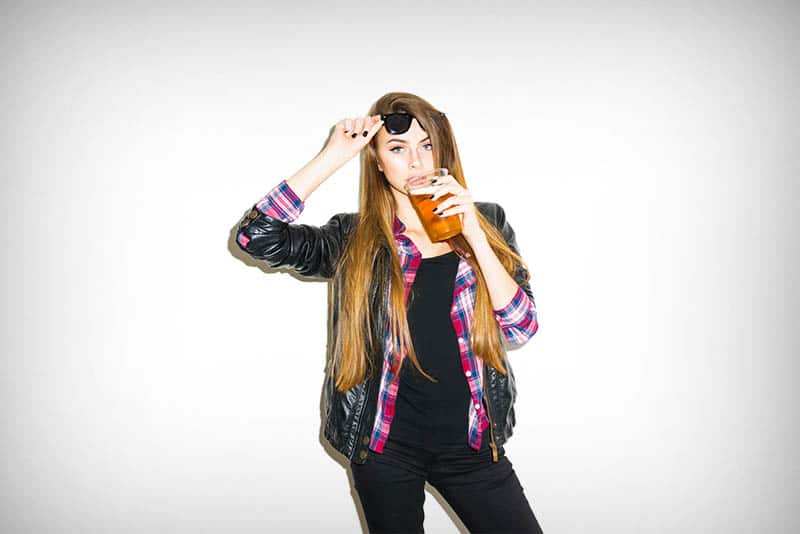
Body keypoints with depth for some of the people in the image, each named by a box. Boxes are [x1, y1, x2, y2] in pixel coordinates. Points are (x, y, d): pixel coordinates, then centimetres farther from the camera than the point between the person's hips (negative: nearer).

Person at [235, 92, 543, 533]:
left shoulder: (487, 223, 3)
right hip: (387, 446, -1)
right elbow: (255, 236, -15)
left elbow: (521, 327, -6)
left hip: (469, 441, 2)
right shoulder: (355, 240, -2)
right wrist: (333, 156, -14)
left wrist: (473, 235, -16)